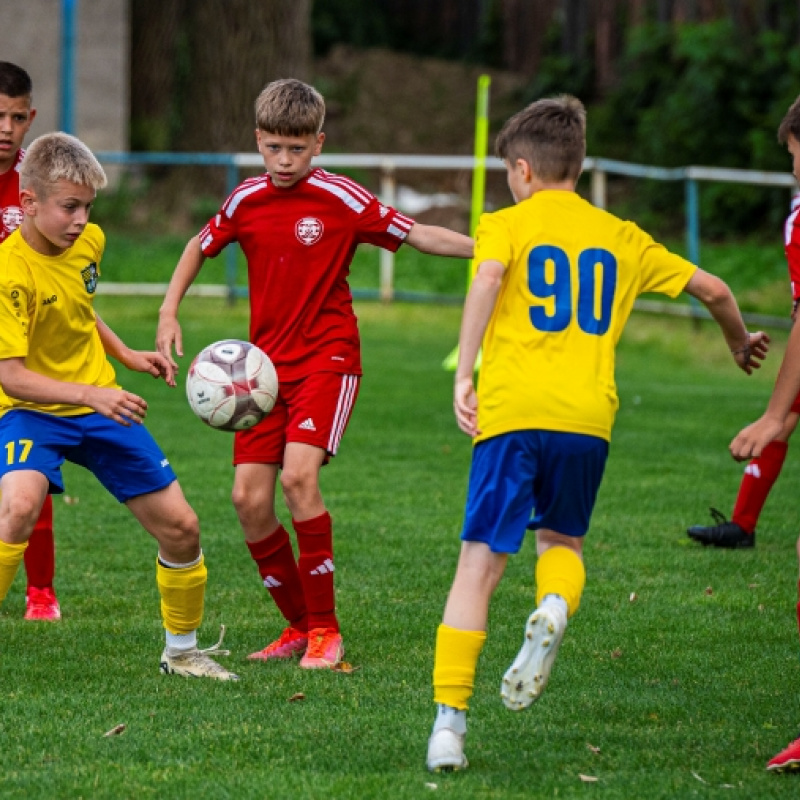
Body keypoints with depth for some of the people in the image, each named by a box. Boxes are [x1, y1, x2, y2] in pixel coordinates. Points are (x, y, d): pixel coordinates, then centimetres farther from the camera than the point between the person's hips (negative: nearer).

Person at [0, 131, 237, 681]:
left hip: (101, 401, 6)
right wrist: (89, 394, -37)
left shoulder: (89, 242, -2)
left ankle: (182, 650, 27)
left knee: (180, 526, 5)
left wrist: (127, 356, 10)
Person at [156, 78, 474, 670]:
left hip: (328, 359, -5)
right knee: (249, 498, -4)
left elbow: (416, 234, -8)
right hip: (267, 364, 5)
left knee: (299, 476, -23)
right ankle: (299, 626, 15)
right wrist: (169, 313, 12)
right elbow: (200, 247, 22)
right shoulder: (246, 201, 5)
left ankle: (325, 628, -10)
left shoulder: (341, 199, -8)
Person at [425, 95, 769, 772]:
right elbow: (712, 289, 23)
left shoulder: (507, 224, 8)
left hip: (512, 412, -3)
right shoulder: (620, 236, 19)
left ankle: (449, 720, -8)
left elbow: (488, 276, -15)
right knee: (562, 541, 24)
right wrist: (741, 343, 43)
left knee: (480, 564, 0)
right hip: (588, 418, 3)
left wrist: (464, 373, -18)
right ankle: (555, 606, -11)